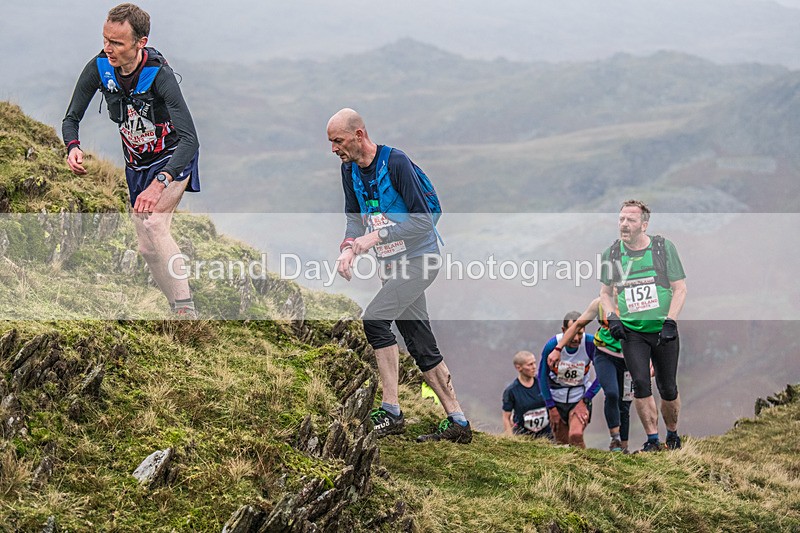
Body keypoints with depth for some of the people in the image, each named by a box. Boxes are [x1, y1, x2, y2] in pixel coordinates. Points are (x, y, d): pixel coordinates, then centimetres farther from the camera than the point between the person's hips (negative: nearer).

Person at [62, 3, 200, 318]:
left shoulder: (159, 75, -32)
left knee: (153, 223, -29)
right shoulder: (99, 67, -17)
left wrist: (159, 183, -53)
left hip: (172, 160, -6)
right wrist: (73, 147, -30)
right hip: (135, 164, 6)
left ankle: (187, 308, -26)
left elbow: (190, 139, -39)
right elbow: (71, 118, -6)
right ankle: (182, 315, 23)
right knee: (148, 248, 8)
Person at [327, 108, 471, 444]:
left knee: (375, 318, -22)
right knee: (421, 346, 7)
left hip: (420, 258, -9)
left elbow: (423, 220, -22)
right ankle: (457, 423, 12)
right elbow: (355, 219, 9)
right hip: (392, 264, 9)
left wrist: (376, 236, -25)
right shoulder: (350, 170, 5)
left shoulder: (396, 163, -20)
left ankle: (390, 411, -17)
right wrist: (349, 250, -12)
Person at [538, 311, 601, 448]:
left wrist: (585, 400, -12)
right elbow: (543, 376, -4)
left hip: (580, 399, -1)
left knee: (576, 436, -24)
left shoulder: (591, 344, -20)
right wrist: (551, 407, -4)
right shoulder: (552, 346, -19)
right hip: (556, 399, 1)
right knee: (561, 442, 5)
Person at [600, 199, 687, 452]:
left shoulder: (664, 247, -3)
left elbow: (680, 289, -1)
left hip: (663, 330, -1)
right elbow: (606, 292, 16)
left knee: (668, 388, 3)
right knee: (640, 383, -14)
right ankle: (652, 439, -2)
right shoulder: (611, 254, 2)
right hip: (631, 331, 1)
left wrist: (670, 322, -12)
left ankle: (672, 434, 26)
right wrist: (612, 317, -2)